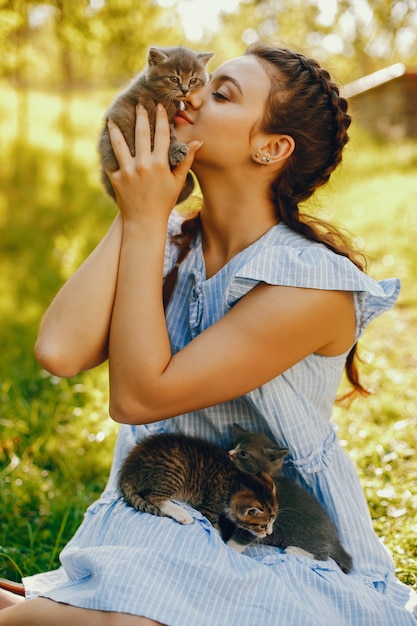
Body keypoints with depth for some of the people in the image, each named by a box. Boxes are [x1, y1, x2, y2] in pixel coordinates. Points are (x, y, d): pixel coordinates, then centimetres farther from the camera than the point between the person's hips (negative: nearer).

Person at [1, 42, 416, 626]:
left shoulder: (314, 283, -20)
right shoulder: (170, 244, 0)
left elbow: (137, 396, -23)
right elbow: (61, 351, -17)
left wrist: (145, 222, -20)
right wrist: (136, 212, -13)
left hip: (282, 550, -4)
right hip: (162, 524, 4)